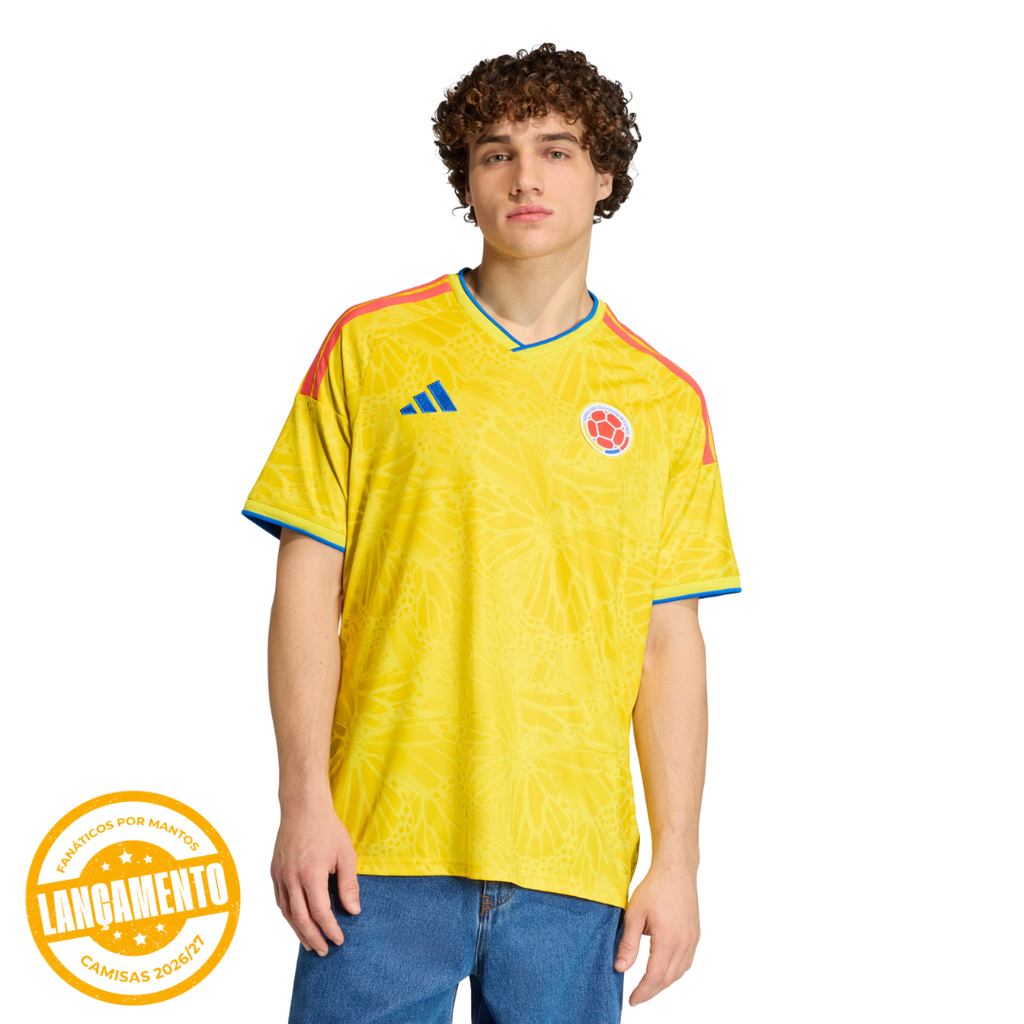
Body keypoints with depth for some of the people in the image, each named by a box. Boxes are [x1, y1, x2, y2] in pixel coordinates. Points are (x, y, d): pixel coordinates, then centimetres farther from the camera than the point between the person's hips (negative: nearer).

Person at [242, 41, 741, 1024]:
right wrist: (304, 801, -5)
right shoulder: (370, 348, 5)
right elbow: (309, 583, 2)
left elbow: (669, 646, 7)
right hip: (382, 845, -1)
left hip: (574, 862, 1)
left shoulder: (665, 402, 8)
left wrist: (677, 860, 3)